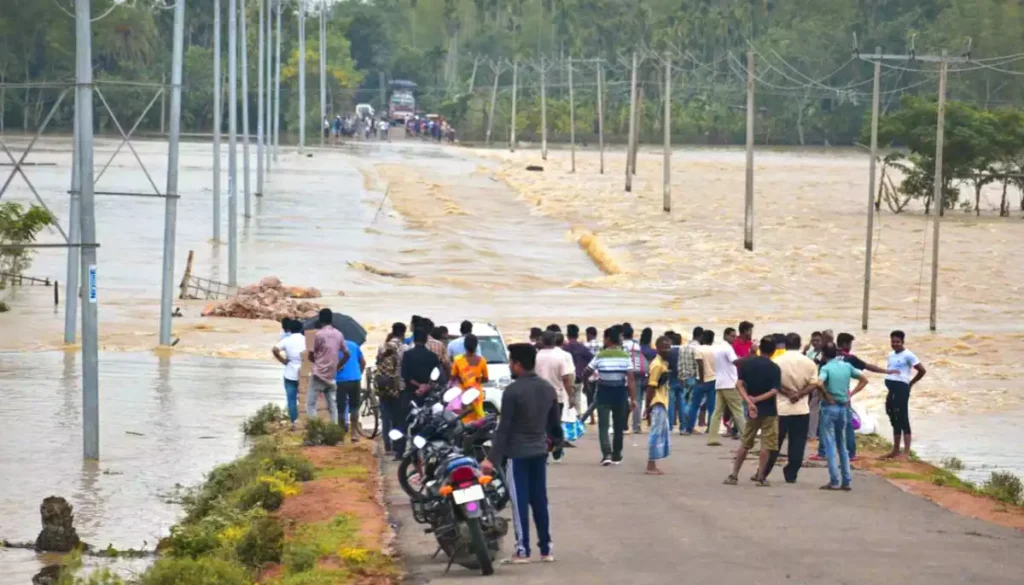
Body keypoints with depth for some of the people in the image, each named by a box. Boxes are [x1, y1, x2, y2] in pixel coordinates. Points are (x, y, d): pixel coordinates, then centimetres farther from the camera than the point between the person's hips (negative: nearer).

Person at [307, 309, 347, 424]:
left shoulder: (319, 334, -10)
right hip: (331, 376, 5)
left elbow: (311, 356, -4)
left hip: (319, 374, -5)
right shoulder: (339, 335, 6)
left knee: (311, 403, -2)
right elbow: (347, 354, 11)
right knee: (332, 405, 10)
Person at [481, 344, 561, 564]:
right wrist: (557, 440, 30)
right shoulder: (548, 389, 5)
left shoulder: (512, 391, -16)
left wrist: (492, 458, -13)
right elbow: (555, 422, 12)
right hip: (539, 451, 6)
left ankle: (523, 550, -1)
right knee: (540, 500, 11)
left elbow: (504, 427, -16)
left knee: (520, 502, -1)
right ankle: (546, 548, 13)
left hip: (517, 453, -6)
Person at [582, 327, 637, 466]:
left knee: (603, 425, -2)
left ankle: (607, 454, -19)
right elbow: (631, 379, -10)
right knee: (618, 426, 14)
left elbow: (587, 373, -1)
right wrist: (633, 398, -7)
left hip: (604, 393, -2)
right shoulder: (625, 356, -5)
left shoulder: (600, 356, -8)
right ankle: (616, 456, 21)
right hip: (620, 393, 2)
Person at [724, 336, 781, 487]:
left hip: (752, 409, 3)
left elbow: (739, 384, -8)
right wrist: (757, 399, -14)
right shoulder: (774, 368, -8)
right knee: (766, 445, 4)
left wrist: (749, 402, -14)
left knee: (745, 444, 13)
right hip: (768, 410, -3)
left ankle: (734, 475, 9)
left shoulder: (747, 363, 1)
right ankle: (760, 477, 2)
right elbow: (774, 391, -17)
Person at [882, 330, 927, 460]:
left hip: (901, 388, -8)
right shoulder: (891, 355, 15)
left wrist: (911, 383, 1)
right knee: (894, 420, 12)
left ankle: (906, 452, -9)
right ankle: (895, 450, 18)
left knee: (903, 419, -9)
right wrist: (889, 390, 16)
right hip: (891, 389, 8)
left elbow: (922, 370, -9)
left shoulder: (908, 355, -8)